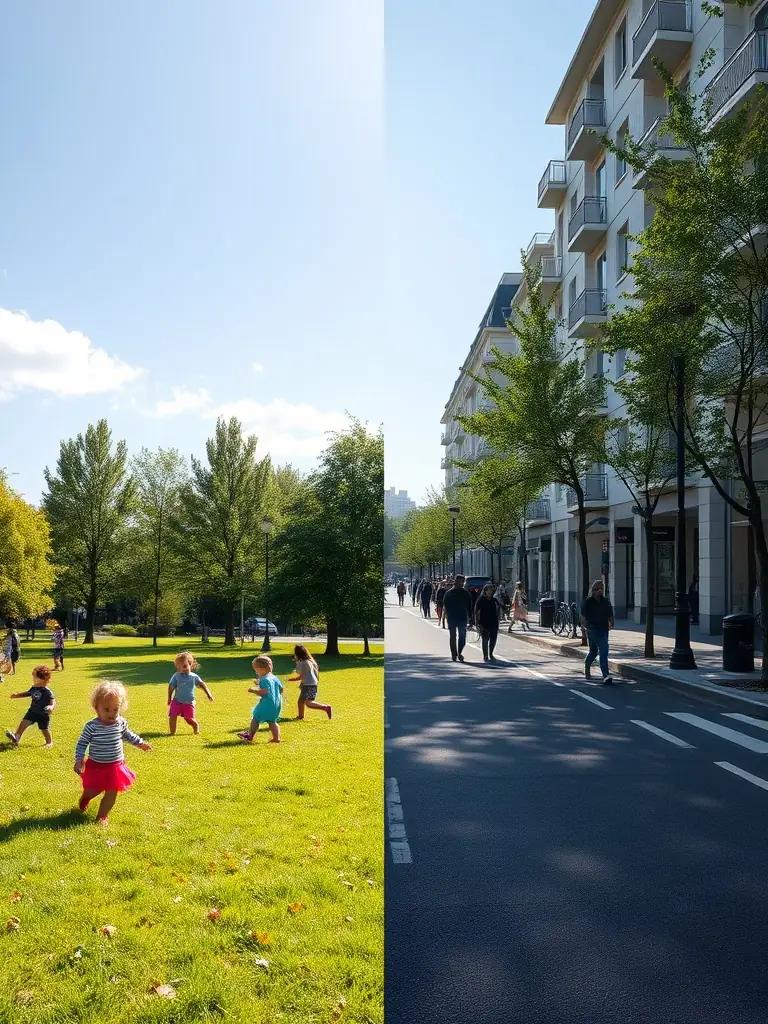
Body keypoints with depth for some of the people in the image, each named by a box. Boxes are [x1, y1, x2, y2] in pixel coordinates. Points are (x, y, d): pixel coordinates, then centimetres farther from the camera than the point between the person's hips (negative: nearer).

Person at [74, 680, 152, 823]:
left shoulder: (121, 723, -8)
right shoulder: (91, 726, -21)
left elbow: (127, 735, 13)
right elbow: (82, 743, -11)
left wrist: (140, 743, 15)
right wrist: (79, 760, -19)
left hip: (116, 766, 3)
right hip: (96, 766, -2)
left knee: (112, 793, 6)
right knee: (92, 791, 13)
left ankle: (102, 815, 27)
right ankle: (84, 799, 49)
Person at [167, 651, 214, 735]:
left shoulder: (194, 677, -3)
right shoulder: (176, 676, -4)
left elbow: (202, 685, 1)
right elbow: (171, 687, 3)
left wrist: (208, 694, -7)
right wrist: (169, 698, 6)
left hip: (189, 703, 0)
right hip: (177, 701, 1)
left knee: (189, 718, 0)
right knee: (172, 716, -11)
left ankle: (196, 726, 30)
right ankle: (172, 732, 5)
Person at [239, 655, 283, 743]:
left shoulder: (265, 680, -16)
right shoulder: (275, 678, 12)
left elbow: (264, 692, -26)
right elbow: (281, 689, 19)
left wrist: (254, 690, -18)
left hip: (267, 704, -9)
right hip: (277, 704, 9)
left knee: (256, 718, 1)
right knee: (272, 721, 15)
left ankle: (250, 736, 4)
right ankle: (276, 738, 10)